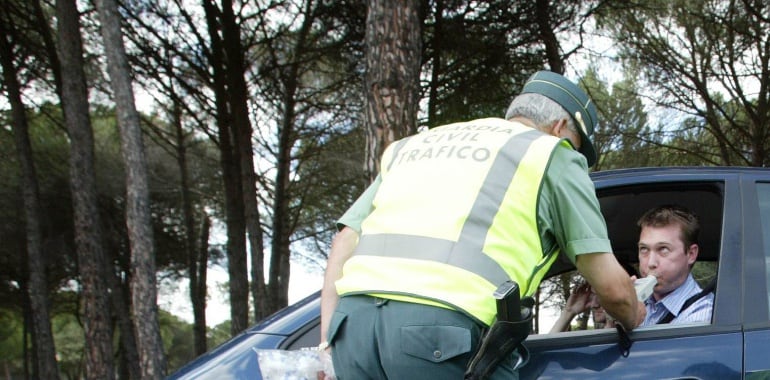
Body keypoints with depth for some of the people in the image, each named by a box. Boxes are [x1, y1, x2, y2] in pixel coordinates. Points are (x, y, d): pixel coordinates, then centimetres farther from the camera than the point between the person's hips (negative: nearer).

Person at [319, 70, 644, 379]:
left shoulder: (413, 145, 31)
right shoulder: (553, 155, 16)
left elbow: (344, 242, 22)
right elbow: (610, 286, 12)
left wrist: (328, 343, 18)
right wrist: (634, 319, 34)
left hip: (352, 317, 6)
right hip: (443, 328, -6)